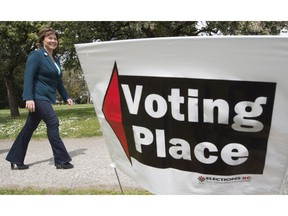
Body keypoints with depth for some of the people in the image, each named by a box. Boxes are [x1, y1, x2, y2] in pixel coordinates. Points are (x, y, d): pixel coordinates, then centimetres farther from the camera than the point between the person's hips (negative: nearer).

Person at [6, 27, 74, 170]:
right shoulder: (36, 55, -9)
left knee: (29, 127, 11)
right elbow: (28, 77, -17)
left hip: (46, 98, 8)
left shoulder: (55, 59, 16)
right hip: (38, 97, -8)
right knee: (53, 123, -12)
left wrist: (66, 97, 20)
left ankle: (15, 160, 20)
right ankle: (61, 160, -4)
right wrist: (28, 98, -25)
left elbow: (58, 81, 22)